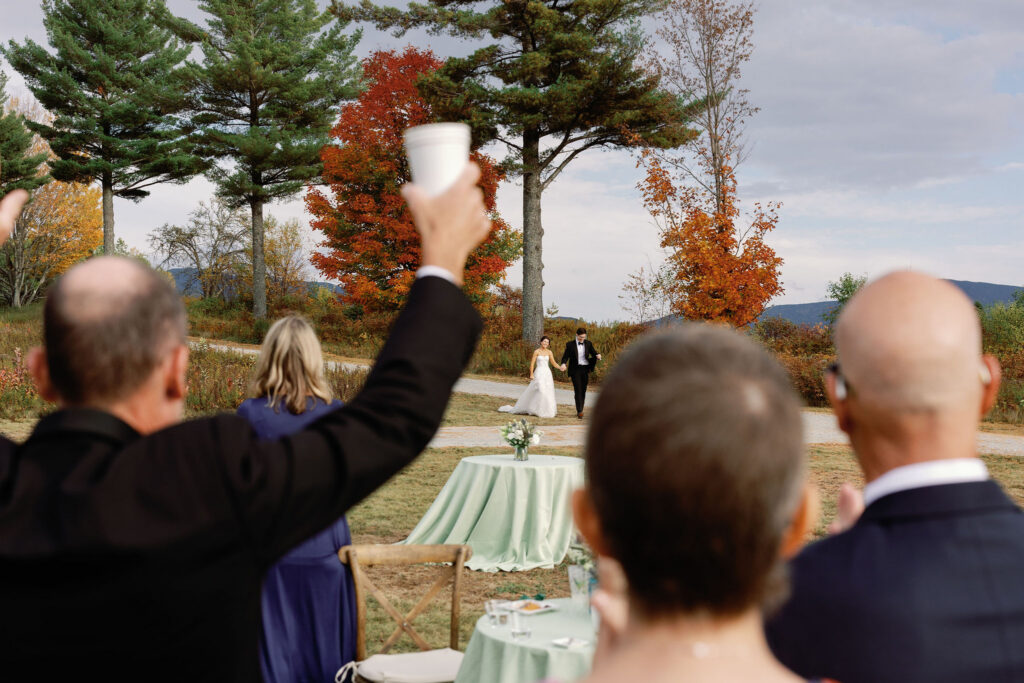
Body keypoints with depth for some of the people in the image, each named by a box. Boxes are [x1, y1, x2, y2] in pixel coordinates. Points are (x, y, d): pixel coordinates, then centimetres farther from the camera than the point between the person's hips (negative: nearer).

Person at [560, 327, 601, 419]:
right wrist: (563, 364, -22)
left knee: (583, 390, 6)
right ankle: (579, 411, -14)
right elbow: (565, 356, -2)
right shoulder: (570, 344, -1)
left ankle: (580, 410, 17)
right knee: (578, 390, -11)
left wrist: (597, 356, -20)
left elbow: (594, 353, 4)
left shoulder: (588, 343, 7)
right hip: (575, 370, -3)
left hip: (585, 370, 3)